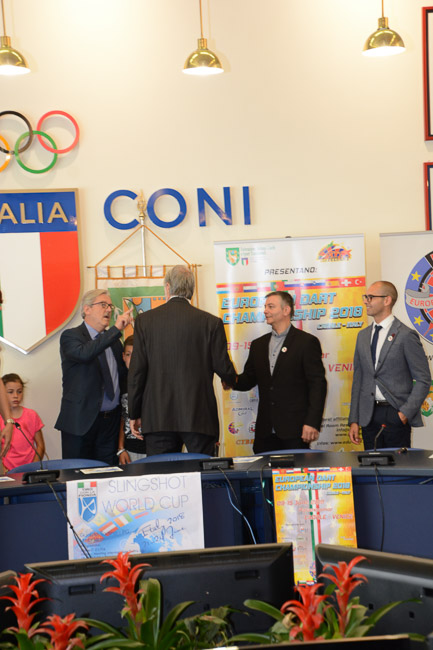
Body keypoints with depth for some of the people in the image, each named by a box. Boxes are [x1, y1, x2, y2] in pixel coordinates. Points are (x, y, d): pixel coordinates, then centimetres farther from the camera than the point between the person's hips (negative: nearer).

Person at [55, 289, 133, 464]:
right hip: (81, 420, -5)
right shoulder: (70, 336, -4)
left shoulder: (113, 340, 16)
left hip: (111, 421, 6)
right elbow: (84, 353, -27)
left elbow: (122, 374, 22)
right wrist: (116, 329, -28)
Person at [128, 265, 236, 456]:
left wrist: (134, 414, 9)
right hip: (199, 418, -1)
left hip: (158, 418, 1)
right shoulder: (211, 322, -1)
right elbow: (223, 368, 2)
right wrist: (233, 378, 27)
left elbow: (136, 371, 2)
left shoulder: (145, 320, 2)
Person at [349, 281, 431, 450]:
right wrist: (354, 420, 9)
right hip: (368, 416, 5)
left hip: (396, 416, -5)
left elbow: (423, 380, -6)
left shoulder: (406, 335, -6)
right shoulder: (363, 336, 13)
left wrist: (406, 412, -14)